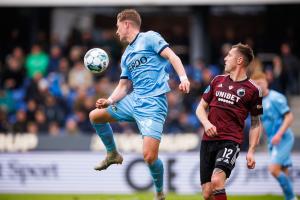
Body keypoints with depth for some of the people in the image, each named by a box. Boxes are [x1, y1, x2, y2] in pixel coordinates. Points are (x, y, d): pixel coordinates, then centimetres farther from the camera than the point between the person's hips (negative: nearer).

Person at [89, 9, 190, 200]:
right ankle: (113, 154, 31)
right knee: (95, 116, 16)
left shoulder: (150, 38, -2)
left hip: (153, 103, -8)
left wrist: (183, 77, -28)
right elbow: (123, 86, 21)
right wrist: (109, 101, 2)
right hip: (133, 100, 8)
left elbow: (172, 57, -12)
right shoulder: (126, 55, 21)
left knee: (149, 156, -18)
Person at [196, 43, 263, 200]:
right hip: (208, 140, 5)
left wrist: (251, 151, -2)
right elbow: (201, 108, 17)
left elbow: (255, 123, 7)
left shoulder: (252, 90, 1)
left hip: (231, 141, -5)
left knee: (217, 181, -29)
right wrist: (206, 123, -4)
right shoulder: (218, 80, 13)